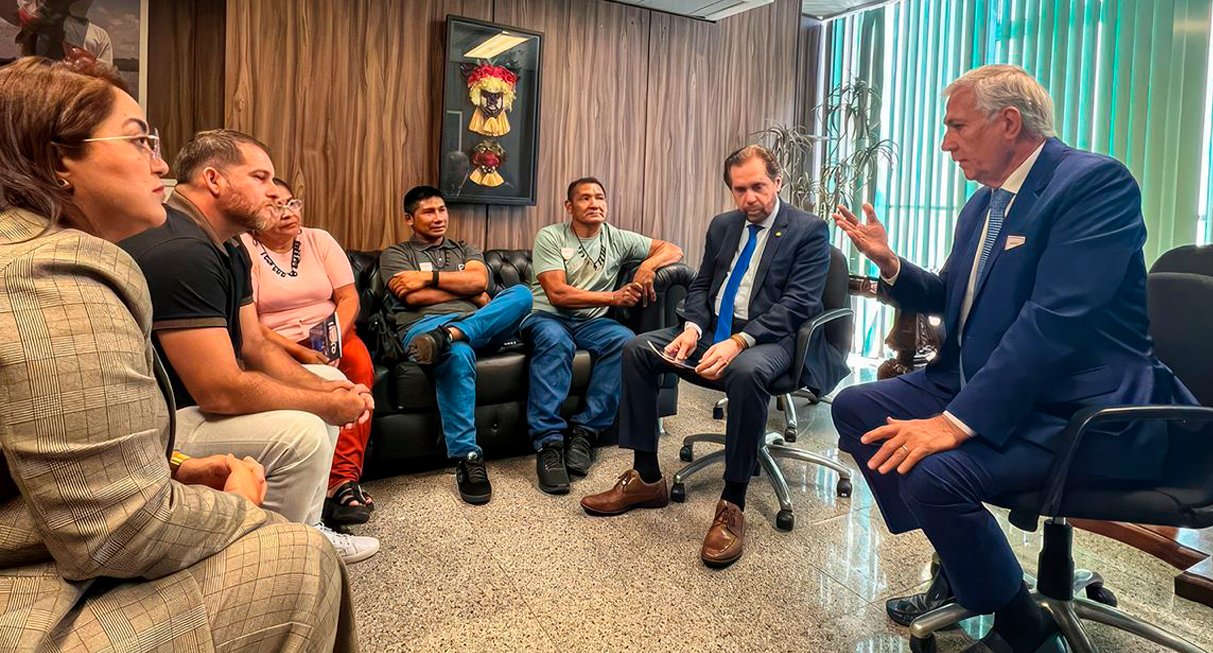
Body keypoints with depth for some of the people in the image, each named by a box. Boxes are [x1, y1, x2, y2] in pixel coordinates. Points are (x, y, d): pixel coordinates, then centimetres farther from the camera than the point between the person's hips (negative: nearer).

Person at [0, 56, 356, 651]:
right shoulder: (59, 280, -24)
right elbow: (121, 532, -26)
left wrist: (173, 473, 5)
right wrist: (231, 504, -8)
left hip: (49, 562, 10)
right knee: (300, 560, -7)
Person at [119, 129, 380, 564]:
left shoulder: (229, 248, 7)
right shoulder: (179, 250, -27)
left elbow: (254, 346, 9)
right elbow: (220, 392, -31)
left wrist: (328, 389, -7)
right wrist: (329, 405, -20)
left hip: (192, 396, 11)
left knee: (330, 382, 11)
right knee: (301, 432, -28)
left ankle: (307, 529, 15)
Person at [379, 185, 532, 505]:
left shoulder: (464, 249, 30)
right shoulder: (394, 254, 20)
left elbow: (479, 280, 7)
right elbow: (413, 297, 0)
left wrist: (429, 276, 1)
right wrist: (468, 293, 5)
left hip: (479, 325, 4)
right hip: (424, 325, -3)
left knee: (521, 293, -26)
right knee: (458, 355, -41)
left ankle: (446, 337, -41)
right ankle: (466, 456, -38)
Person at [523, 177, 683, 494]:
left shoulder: (617, 239, 10)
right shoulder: (550, 237, -2)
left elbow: (673, 250, 10)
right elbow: (557, 294, -13)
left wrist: (647, 265, -13)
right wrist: (614, 296, -18)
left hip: (591, 322, 3)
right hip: (547, 316, -3)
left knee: (625, 340, -30)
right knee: (555, 340, -39)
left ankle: (584, 431, -26)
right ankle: (548, 443, -38)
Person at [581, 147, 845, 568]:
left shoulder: (809, 230, -4)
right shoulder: (722, 225, 15)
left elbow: (797, 303, -15)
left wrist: (738, 342, -28)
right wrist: (693, 328, -7)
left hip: (770, 337, -6)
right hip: (713, 330, 7)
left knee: (746, 371, -40)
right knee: (638, 349, -11)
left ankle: (733, 504, -26)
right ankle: (646, 478, -5)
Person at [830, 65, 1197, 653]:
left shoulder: (1095, 181, -15)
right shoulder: (983, 202, 11)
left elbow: (1054, 320, -27)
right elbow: (948, 298, 21)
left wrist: (957, 421, -30)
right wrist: (888, 263, 2)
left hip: (1077, 408, -9)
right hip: (979, 382, 9)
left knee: (933, 469, -29)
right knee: (854, 408, 3)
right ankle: (955, 574, 14)